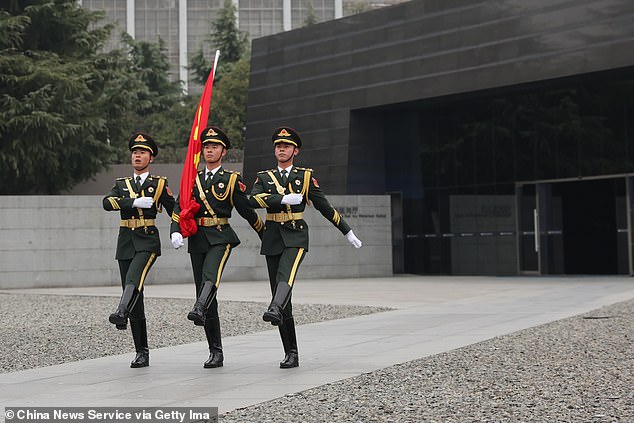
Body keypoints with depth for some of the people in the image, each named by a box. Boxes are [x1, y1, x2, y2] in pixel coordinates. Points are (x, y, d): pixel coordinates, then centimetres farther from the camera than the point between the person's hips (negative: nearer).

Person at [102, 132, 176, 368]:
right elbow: (107, 203, -3)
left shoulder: (159, 183, 8)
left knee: (134, 279, -32)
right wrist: (135, 202, -15)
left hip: (147, 241, -3)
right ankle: (142, 352, 7)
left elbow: (174, 210, 7)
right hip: (125, 242, 3)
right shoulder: (121, 184, 15)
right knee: (135, 296, 2)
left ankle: (121, 313, -57)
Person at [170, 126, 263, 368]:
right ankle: (216, 352, 8)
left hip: (220, 238, -4)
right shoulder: (193, 179, 14)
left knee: (210, 276, -33)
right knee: (206, 294, 3)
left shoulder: (232, 180, 4)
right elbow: (179, 208, 3)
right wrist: (176, 231, -13)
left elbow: (247, 210, 8)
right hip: (197, 240, 4)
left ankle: (199, 310, -60)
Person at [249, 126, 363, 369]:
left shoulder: (306, 176, 9)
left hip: (296, 237, -3)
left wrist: (347, 232, 14)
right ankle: (291, 353, 6)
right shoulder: (264, 177, 12)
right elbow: (254, 200, -8)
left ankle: (275, 311, -61)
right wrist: (284, 198, -18)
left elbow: (325, 207, 13)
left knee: (285, 277, -32)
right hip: (272, 238, 3)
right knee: (280, 294, 1)